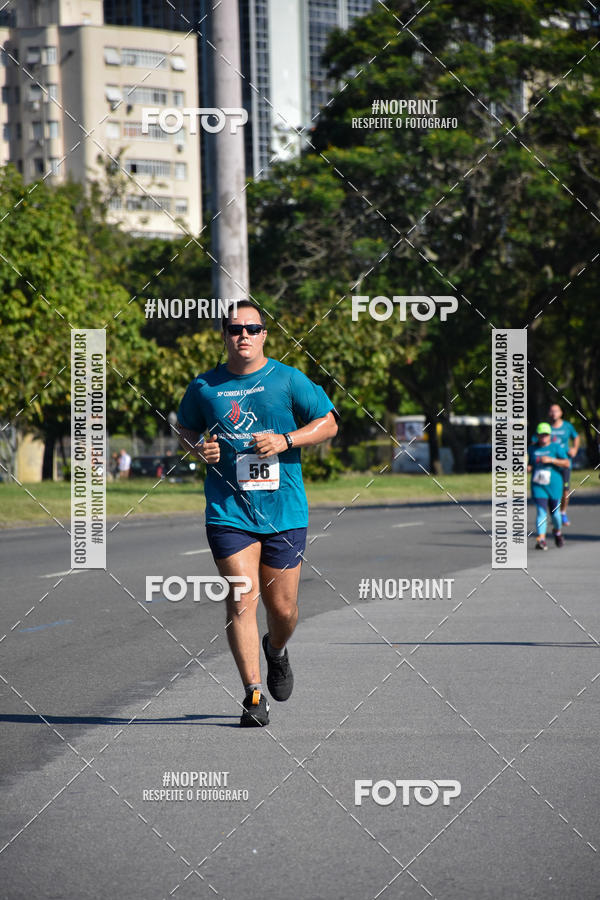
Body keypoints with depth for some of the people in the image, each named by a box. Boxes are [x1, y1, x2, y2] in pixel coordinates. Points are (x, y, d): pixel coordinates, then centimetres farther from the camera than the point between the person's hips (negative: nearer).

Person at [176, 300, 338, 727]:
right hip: (228, 511, 0)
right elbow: (185, 429, 21)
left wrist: (286, 440, -10)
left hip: (284, 510, 0)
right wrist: (198, 447, -2)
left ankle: (276, 650, 41)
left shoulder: (288, 380, 0)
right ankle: (254, 696, -6)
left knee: (282, 607, 6)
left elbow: (328, 423, 5)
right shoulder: (205, 386, 5)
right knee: (242, 599, -12)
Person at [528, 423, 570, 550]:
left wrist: (551, 460, -19)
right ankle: (541, 540, -20)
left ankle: (558, 532, 37)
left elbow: (566, 463, -8)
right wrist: (529, 468, 1)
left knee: (554, 512, 7)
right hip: (538, 485, 1)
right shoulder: (533, 448, 11)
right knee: (541, 512, -13)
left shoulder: (556, 447, 0)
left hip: (554, 485, -1)